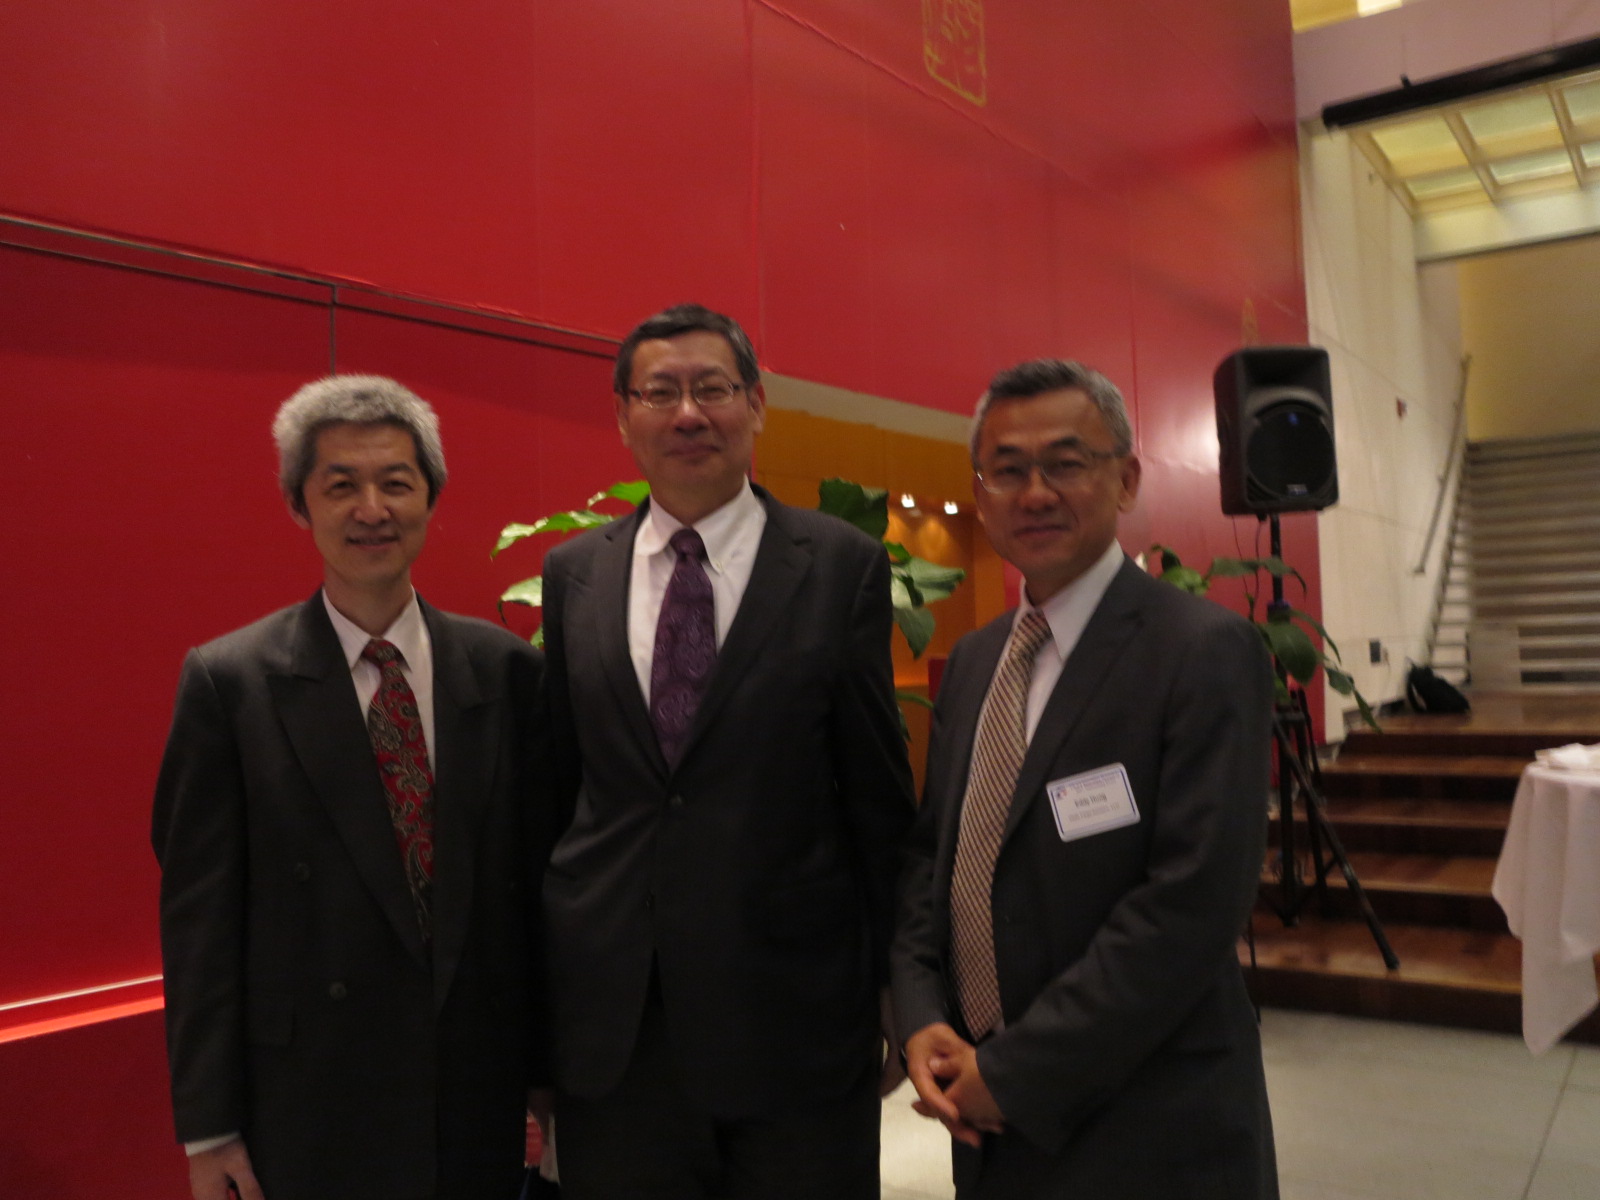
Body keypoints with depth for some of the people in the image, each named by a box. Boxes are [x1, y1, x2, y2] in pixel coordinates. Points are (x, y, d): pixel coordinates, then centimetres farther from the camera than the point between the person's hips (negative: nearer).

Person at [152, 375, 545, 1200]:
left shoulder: (505, 668, -2)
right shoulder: (228, 682, -7)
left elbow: (532, 875, 3)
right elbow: (199, 914, -5)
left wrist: (546, 1067, 5)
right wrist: (208, 1129, -4)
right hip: (310, 1113, -2)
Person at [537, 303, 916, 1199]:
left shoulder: (844, 566, -4)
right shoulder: (573, 574, 5)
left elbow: (879, 795, -2)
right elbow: (558, 782, 8)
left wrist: (892, 988, 2)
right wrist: (548, 981, 10)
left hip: (793, 1011, -2)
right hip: (608, 1018, 3)